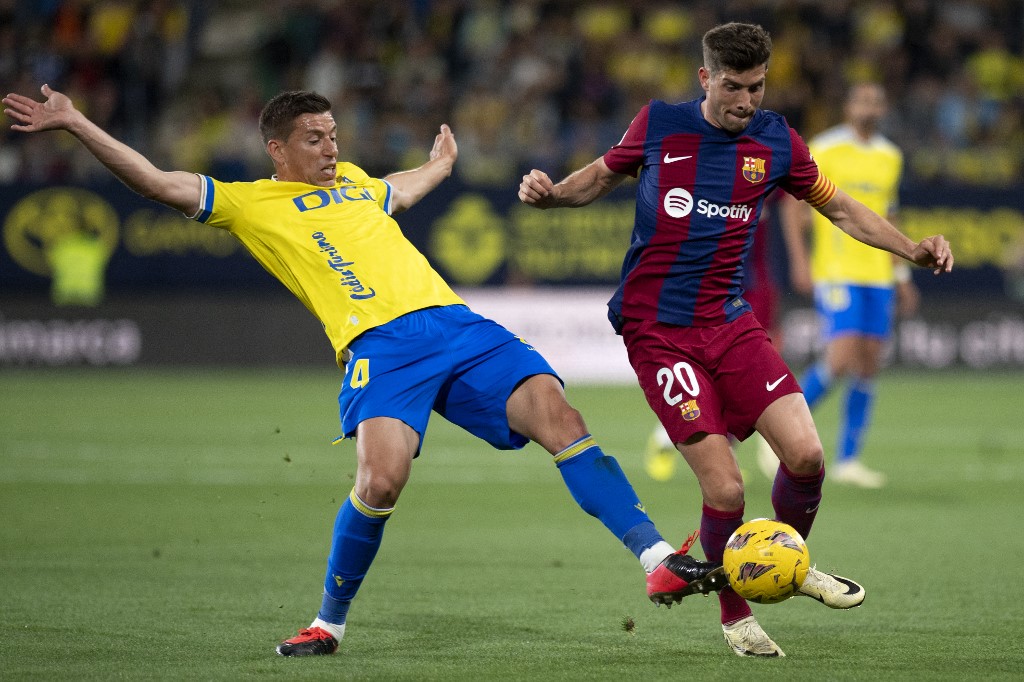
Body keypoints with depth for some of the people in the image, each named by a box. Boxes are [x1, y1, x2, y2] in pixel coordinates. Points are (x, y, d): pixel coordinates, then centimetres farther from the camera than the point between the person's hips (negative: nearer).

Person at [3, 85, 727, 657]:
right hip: (379, 346, -5)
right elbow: (157, 182, 6)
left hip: (456, 322, 5)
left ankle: (659, 560, -16)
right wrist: (75, 124, 1)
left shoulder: (352, 181, 29)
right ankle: (329, 623, -1)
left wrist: (442, 162, 67)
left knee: (557, 412, -14)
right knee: (381, 480, -25)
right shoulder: (247, 204, 12)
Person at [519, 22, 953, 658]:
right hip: (658, 332, -3)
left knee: (806, 455, -12)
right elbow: (601, 177, 14)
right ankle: (735, 614, 12)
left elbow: (842, 208, 14)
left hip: (732, 323, 3)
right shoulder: (659, 124, -2)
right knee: (725, 489, -12)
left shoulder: (775, 141, 4)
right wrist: (550, 193, -7)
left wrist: (913, 249, 1)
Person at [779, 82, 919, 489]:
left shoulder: (891, 157, 14)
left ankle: (847, 459, 7)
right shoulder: (824, 150, -4)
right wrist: (799, 260, -14)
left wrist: (901, 276, 19)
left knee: (869, 366, 1)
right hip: (835, 272, -6)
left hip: (878, 276, 6)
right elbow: (793, 206, -4)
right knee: (841, 360, -16)